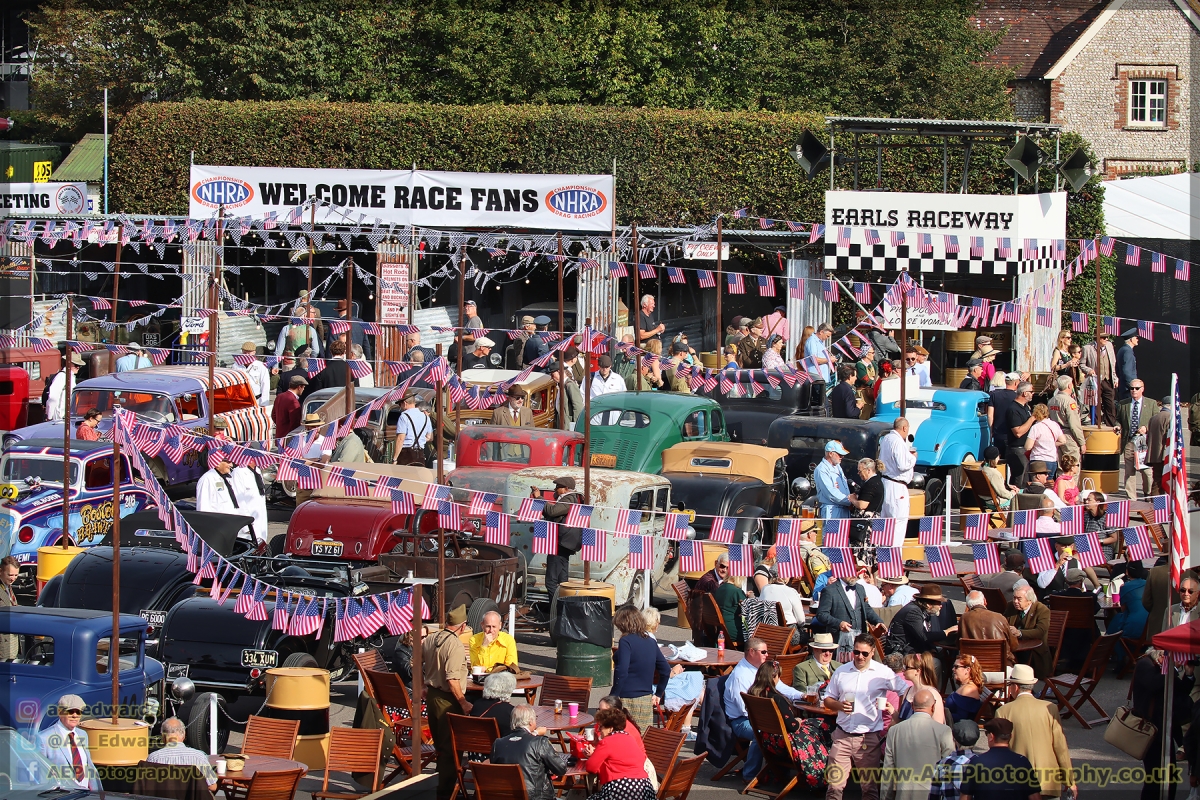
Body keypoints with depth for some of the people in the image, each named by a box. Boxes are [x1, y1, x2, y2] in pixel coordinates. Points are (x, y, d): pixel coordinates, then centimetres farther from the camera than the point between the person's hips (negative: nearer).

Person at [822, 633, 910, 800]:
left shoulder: (883, 673, -1)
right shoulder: (841, 671, 8)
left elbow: (906, 691, 2)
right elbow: (828, 700, 13)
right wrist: (839, 706, -8)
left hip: (869, 738, -2)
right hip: (842, 735, 2)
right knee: (834, 785, -1)